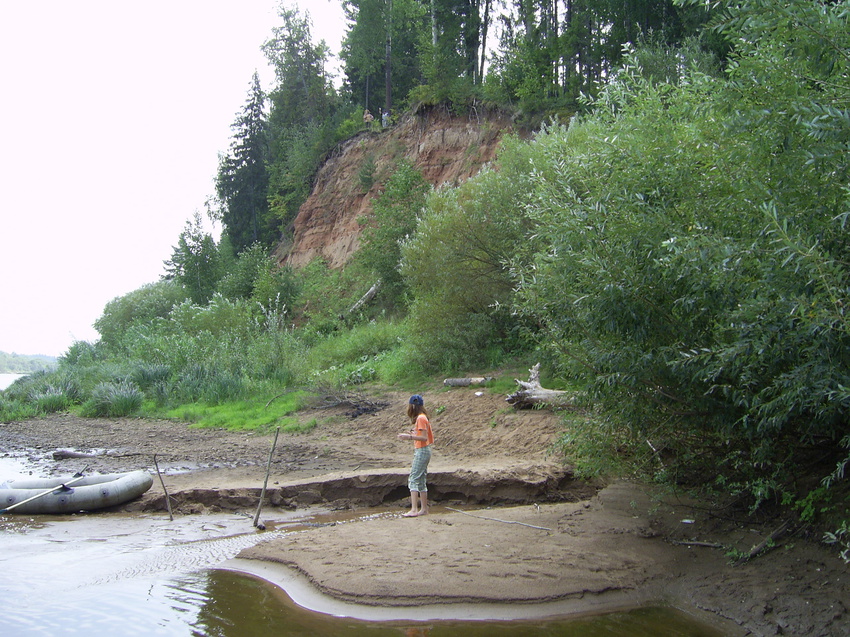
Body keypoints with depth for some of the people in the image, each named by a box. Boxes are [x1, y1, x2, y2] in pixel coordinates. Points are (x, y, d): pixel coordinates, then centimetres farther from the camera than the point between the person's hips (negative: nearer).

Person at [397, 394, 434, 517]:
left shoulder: (421, 418, -15)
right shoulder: (421, 417, 14)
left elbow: (424, 437, -20)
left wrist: (409, 437, -24)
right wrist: (412, 434, 20)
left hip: (422, 451, -10)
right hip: (421, 451, 10)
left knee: (413, 480, -13)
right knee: (421, 481, 12)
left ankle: (414, 510, -18)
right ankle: (424, 509, 15)